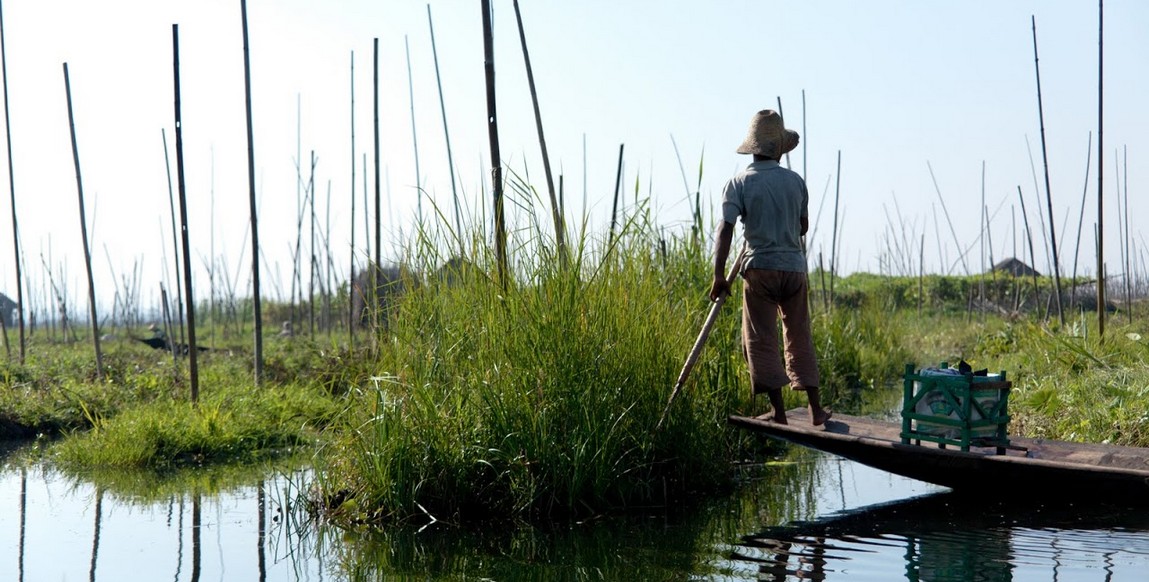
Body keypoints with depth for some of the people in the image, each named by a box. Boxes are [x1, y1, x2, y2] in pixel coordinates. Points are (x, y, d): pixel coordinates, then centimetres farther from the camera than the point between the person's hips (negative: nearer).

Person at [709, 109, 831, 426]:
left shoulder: (739, 183, -4)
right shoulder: (795, 181, 5)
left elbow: (725, 229, -12)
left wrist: (719, 275, -11)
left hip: (760, 269, -3)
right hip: (794, 266, 3)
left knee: (762, 340, 4)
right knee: (800, 338, 13)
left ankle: (778, 411, 2)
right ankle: (816, 408, 16)